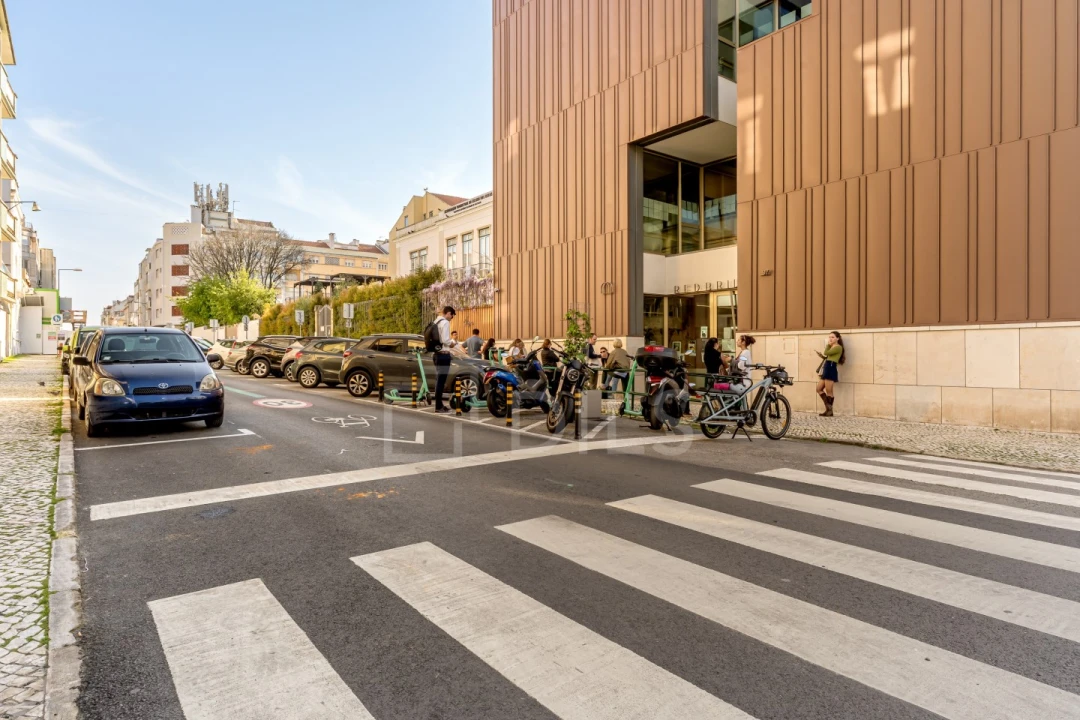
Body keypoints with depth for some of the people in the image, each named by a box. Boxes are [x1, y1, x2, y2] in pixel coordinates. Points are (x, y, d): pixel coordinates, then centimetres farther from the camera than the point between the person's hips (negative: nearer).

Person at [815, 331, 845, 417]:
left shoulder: (838, 347, -4)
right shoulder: (832, 348, 26)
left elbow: (826, 352, -15)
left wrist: (828, 345, 1)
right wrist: (822, 357, 7)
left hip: (831, 369, -10)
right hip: (827, 369, 10)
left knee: (828, 391, -7)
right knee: (819, 389, 8)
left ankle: (830, 411, 2)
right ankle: (828, 408, 13)